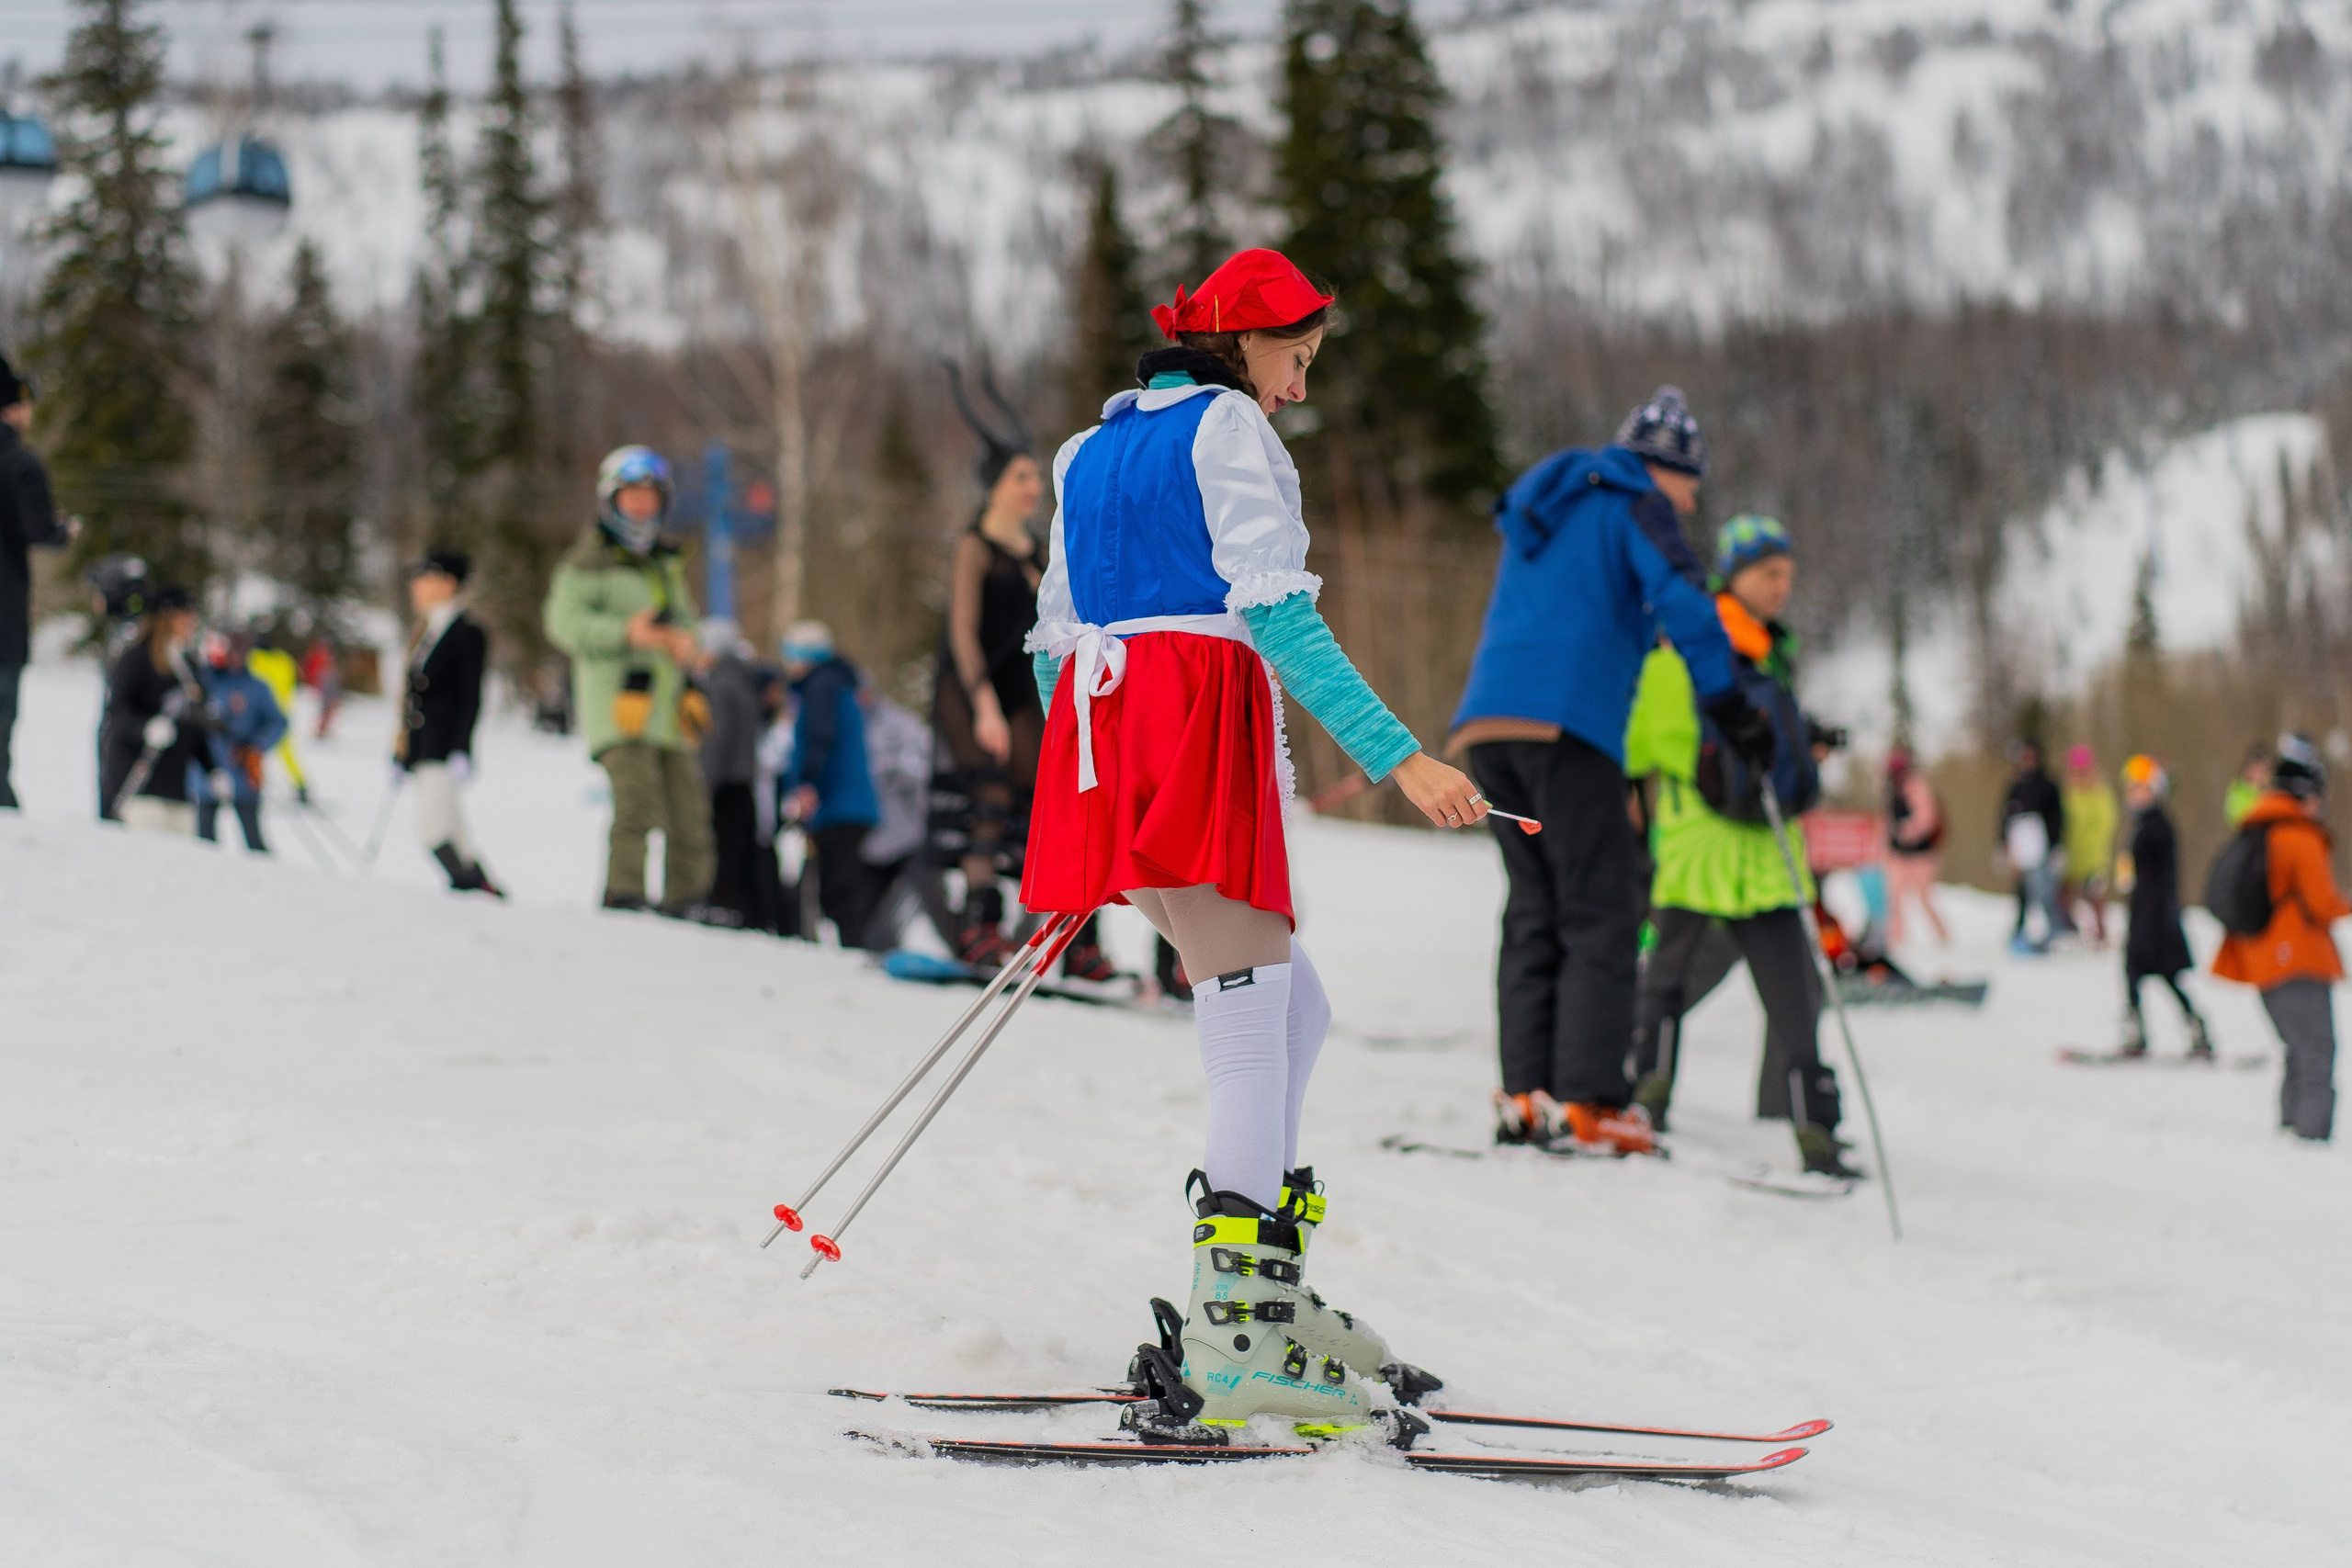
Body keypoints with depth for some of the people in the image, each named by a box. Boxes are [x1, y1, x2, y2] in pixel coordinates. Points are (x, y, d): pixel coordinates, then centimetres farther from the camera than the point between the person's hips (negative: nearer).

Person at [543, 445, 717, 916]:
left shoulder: (667, 566, 23)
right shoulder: (588, 562, 2)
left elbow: (684, 621, 27)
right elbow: (563, 621, -9)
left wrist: (688, 643, 2)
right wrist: (626, 632, -22)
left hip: (668, 710, 7)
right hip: (618, 703, -7)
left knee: (690, 814, 5)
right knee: (637, 803, -21)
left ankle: (687, 903, 13)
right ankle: (623, 900, -21)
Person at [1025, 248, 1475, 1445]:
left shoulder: (1088, 450, 24)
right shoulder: (1227, 426, 0)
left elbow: (1053, 639, 23)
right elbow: (1275, 613, -12)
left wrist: (1087, 810, 32)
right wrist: (1399, 757, -17)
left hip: (1098, 729, 8)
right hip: (1203, 721, -8)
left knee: (1289, 1008, 17)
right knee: (1252, 1044, -10)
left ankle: (1267, 1293, 11)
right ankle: (1232, 1345, -18)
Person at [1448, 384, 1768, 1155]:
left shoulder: (1541, 508, 29)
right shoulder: (1635, 505, 4)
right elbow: (1681, 600, -10)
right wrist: (1729, 704, -9)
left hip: (1488, 720, 8)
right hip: (1568, 722, -8)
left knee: (1535, 910, 10)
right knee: (1601, 915, -6)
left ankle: (1524, 1093, 1)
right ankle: (1588, 1099, -14)